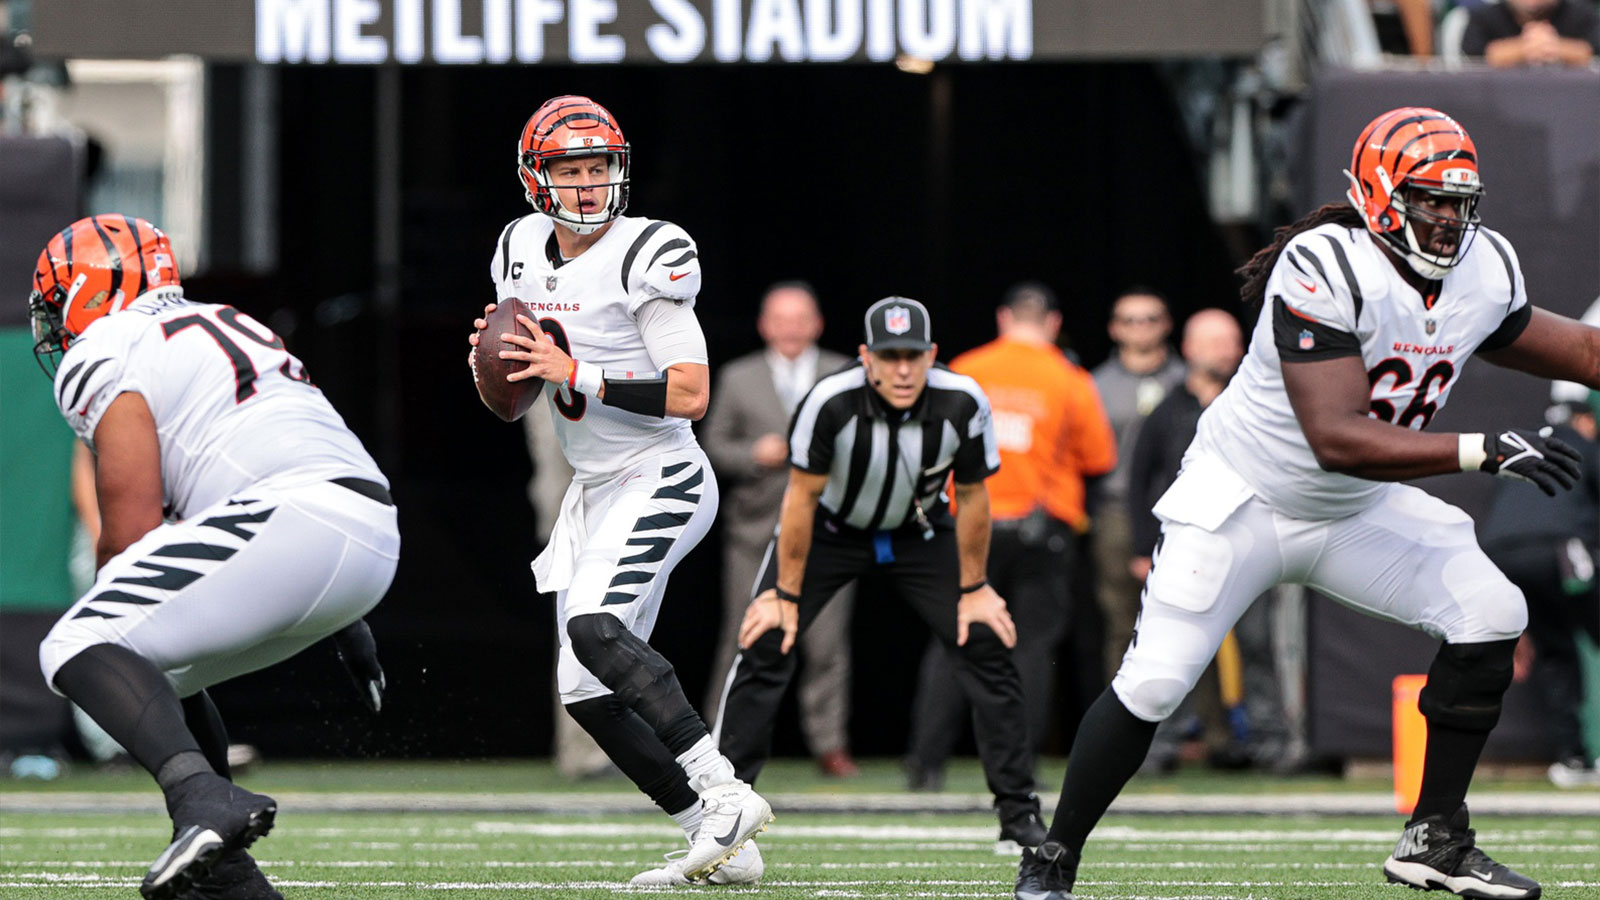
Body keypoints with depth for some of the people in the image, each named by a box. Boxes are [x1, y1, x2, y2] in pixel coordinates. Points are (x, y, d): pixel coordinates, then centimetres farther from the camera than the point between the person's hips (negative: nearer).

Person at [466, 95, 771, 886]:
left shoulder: (645, 258, -16)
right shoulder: (522, 251, 6)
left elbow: (690, 395, -20)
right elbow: (529, 373, 19)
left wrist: (578, 376, -25)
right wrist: (494, 357, -4)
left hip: (659, 480, -8)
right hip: (594, 489, 8)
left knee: (594, 627, -29)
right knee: (586, 693, 4)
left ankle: (724, 795, -29)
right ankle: (718, 843, 9)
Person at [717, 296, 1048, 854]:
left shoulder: (962, 404, -27)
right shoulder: (831, 403, -33)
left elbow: (971, 497, -11)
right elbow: (802, 497, -21)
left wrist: (973, 589, -3)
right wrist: (786, 594, -14)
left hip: (920, 534, 2)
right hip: (832, 529, -2)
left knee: (988, 648, -8)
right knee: (766, 644, -15)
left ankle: (1018, 811, 4)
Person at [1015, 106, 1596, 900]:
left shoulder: (1485, 271, -8)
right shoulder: (1324, 271, -31)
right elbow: (1338, 439, -36)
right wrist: (1483, 451, -39)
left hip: (1355, 511, 6)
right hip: (1242, 499, -6)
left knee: (1490, 614, -10)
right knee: (1153, 682, -12)